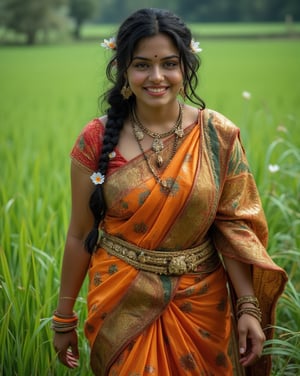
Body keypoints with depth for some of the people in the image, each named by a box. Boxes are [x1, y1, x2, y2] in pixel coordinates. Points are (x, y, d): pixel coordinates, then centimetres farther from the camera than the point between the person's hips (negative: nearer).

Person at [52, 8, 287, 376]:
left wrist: (249, 306, -11)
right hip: (123, 304, -1)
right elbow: (80, 235, -3)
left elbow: (233, 227, -4)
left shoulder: (219, 135, -8)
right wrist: (64, 318, 3)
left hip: (202, 302, 2)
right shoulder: (97, 139, -10)